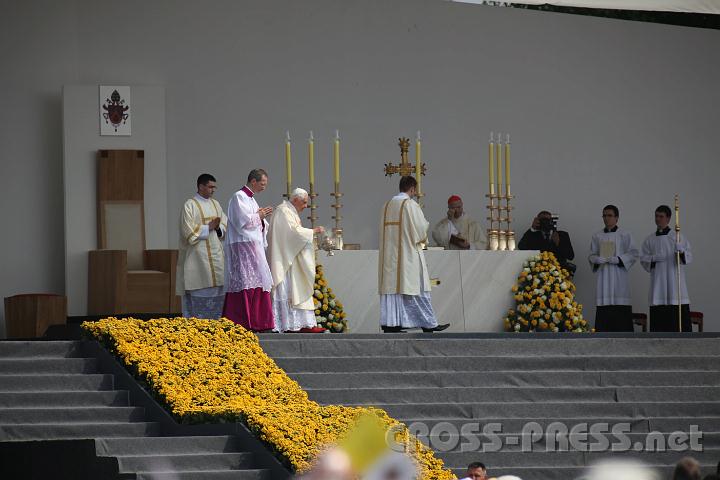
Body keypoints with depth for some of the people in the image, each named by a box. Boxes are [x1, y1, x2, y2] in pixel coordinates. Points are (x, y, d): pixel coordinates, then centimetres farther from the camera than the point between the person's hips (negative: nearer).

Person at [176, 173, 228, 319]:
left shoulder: (215, 204, 15)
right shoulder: (190, 205, -5)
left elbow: (226, 225, 15)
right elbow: (188, 231, -12)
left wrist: (218, 228, -6)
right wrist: (209, 227, -13)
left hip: (216, 255, 7)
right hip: (198, 256, -7)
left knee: (216, 291, 4)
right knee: (199, 293, -9)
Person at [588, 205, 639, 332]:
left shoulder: (625, 235, 5)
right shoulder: (597, 236, 13)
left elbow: (634, 253, 2)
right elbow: (592, 255, 14)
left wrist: (618, 259, -12)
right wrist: (598, 260, -9)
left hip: (619, 277, -2)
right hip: (603, 277, 2)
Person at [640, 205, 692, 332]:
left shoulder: (679, 237, 5)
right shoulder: (650, 239, 13)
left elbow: (689, 257, 0)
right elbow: (643, 259, 11)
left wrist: (681, 251, -21)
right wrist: (653, 258, -9)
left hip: (675, 281, -3)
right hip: (657, 282, 3)